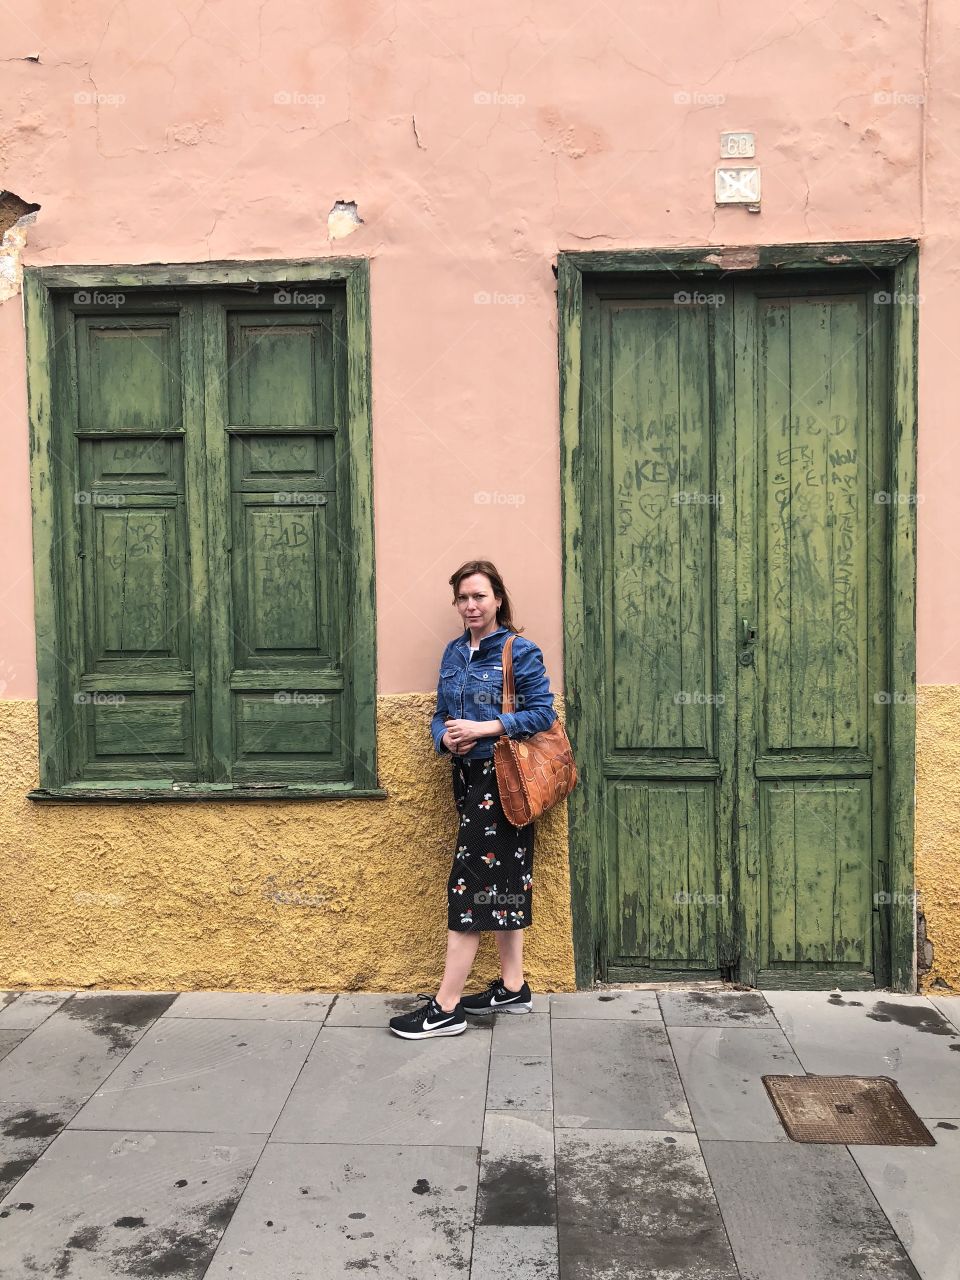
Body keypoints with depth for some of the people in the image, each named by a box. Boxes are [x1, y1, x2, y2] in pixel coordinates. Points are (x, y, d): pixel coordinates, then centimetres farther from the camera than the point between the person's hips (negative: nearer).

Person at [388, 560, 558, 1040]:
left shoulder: (520, 652, -7)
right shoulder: (453, 653, 12)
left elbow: (543, 713, -12)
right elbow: (440, 713, 15)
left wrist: (483, 729, -19)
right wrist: (444, 738, -8)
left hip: (501, 778, -7)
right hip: (467, 776, 7)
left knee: (470, 883, -7)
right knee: (502, 882, 14)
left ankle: (446, 1007, -1)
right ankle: (513, 987, 24)